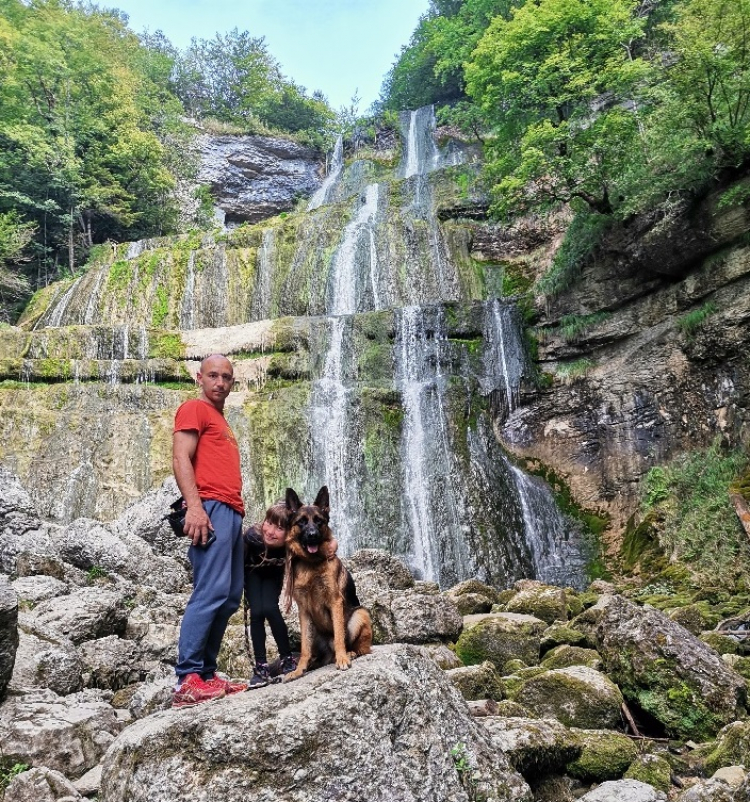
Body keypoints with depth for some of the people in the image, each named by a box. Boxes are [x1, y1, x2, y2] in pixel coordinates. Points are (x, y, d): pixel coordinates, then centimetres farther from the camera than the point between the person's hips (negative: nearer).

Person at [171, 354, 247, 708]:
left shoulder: (220, 420, 28)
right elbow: (181, 458, -11)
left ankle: (206, 674, 12)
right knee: (211, 593, -15)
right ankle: (187, 681, -12)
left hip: (231, 512, 10)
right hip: (210, 508, -9)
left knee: (230, 597, 7)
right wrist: (194, 505, -22)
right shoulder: (194, 408, 2)